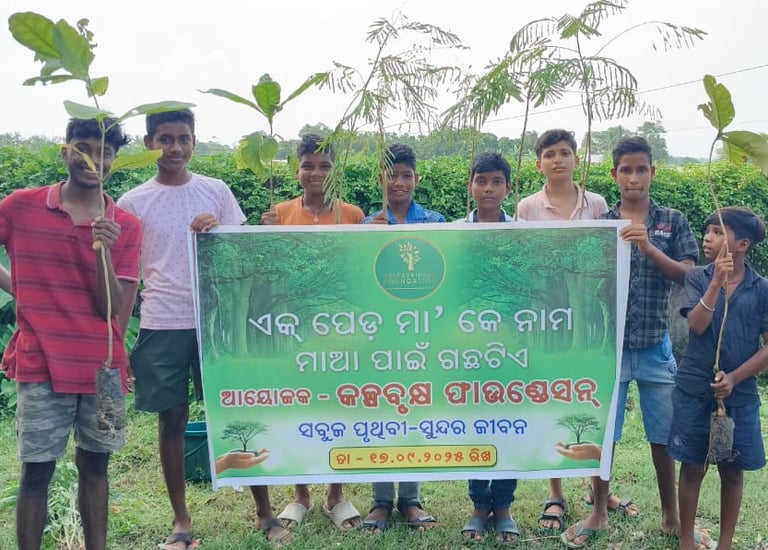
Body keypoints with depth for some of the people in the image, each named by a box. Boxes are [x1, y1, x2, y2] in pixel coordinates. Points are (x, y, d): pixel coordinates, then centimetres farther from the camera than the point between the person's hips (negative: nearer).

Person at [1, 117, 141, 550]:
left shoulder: (126, 226, 0)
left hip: (101, 368, 2)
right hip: (41, 366, -2)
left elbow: (111, 308, -5)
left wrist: (104, 248, -17)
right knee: (36, 471, 4)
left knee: (95, 465, 13)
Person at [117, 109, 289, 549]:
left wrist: (219, 230, -11)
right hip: (162, 325, 0)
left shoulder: (217, 192, 5)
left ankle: (265, 512, 16)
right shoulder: (133, 203, 4)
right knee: (172, 419, 7)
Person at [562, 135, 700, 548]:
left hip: (656, 345, 1)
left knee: (663, 436, 10)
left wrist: (649, 248, -20)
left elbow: (690, 275, -6)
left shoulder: (672, 222, 3)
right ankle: (599, 512, 25)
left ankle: (671, 516, 28)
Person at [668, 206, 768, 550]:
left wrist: (734, 378, -12)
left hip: (740, 394, 1)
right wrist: (717, 281, -23)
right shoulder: (698, 277, -2)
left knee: (732, 471, 10)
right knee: (692, 467, 8)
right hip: (694, 390, 0)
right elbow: (697, 325, -15)